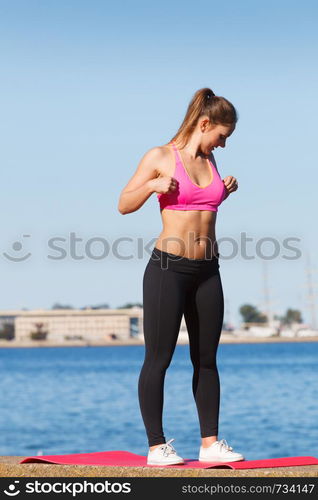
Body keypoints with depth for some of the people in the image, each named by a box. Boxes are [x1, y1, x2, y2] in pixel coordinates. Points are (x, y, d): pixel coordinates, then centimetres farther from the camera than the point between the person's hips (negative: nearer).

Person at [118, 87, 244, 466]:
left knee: (206, 359, 9)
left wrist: (225, 191, 12)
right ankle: (157, 446, 4)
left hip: (207, 271, 6)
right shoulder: (160, 157, -4)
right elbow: (124, 205, -2)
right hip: (168, 267, -6)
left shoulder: (208, 160, 13)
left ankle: (210, 443, 15)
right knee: (158, 360, -2)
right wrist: (152, 184, -18)